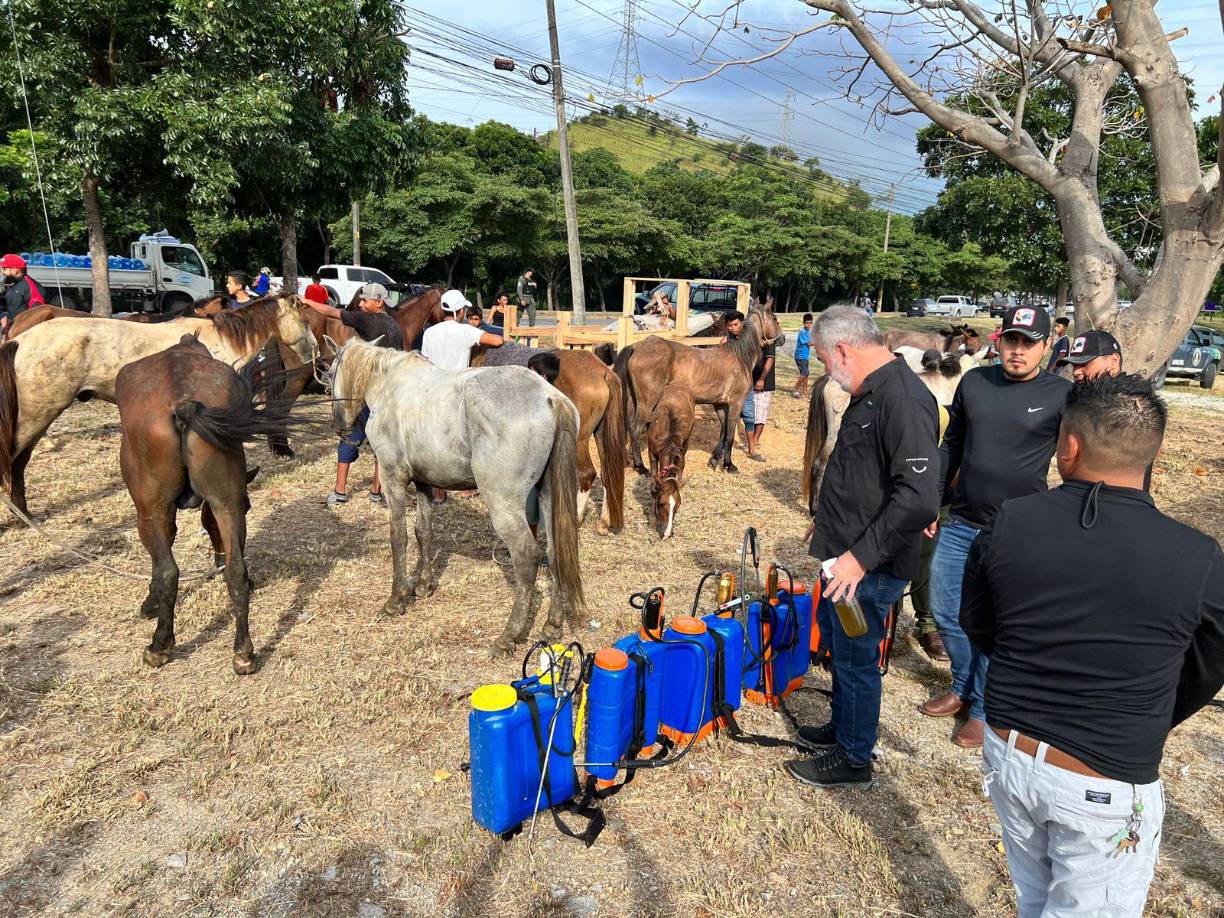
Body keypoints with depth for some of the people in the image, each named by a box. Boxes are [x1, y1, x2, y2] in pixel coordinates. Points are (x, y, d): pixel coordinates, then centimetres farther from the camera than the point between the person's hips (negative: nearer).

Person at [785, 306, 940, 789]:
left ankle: (853, 758, 28)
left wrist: (861, 556, -29)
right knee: (837, 639, 24)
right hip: (846, 553, 10)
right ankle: (841, 726, 45)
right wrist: (830, 521, 22)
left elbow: (920, 498, -32)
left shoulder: (904, 400, -25)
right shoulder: (869, 393, 9)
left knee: (856, 659, 7)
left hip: (870, 566, -10)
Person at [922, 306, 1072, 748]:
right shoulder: (974, 381, 3)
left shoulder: (1062, 394, -8)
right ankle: (962, 689, 36)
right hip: (959, 525, 4)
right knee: (946, 612, 13)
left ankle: (984, 709, 27)